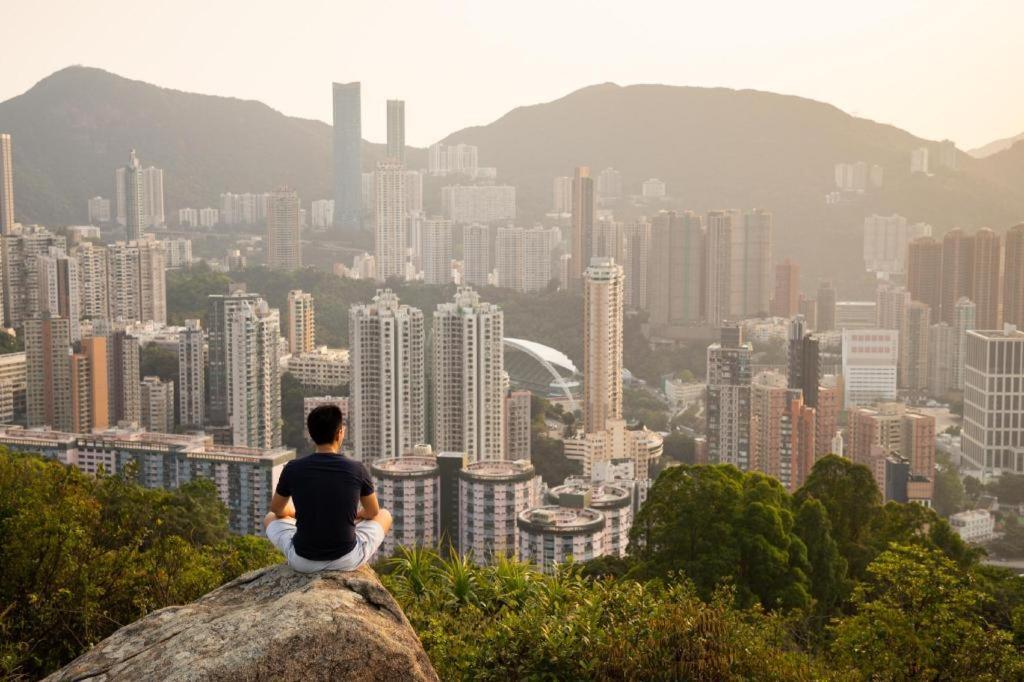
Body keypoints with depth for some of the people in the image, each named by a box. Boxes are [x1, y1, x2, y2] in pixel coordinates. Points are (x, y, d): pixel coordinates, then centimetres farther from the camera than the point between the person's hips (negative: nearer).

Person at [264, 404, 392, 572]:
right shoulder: (357, 470, -11)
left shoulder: (293, 469, -9)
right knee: (385, 515, 27)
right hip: (347, 561, -1)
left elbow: (277, 509, 12)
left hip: (302, 562, 1)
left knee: (270, 518, 30)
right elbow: (372, 512, 8)